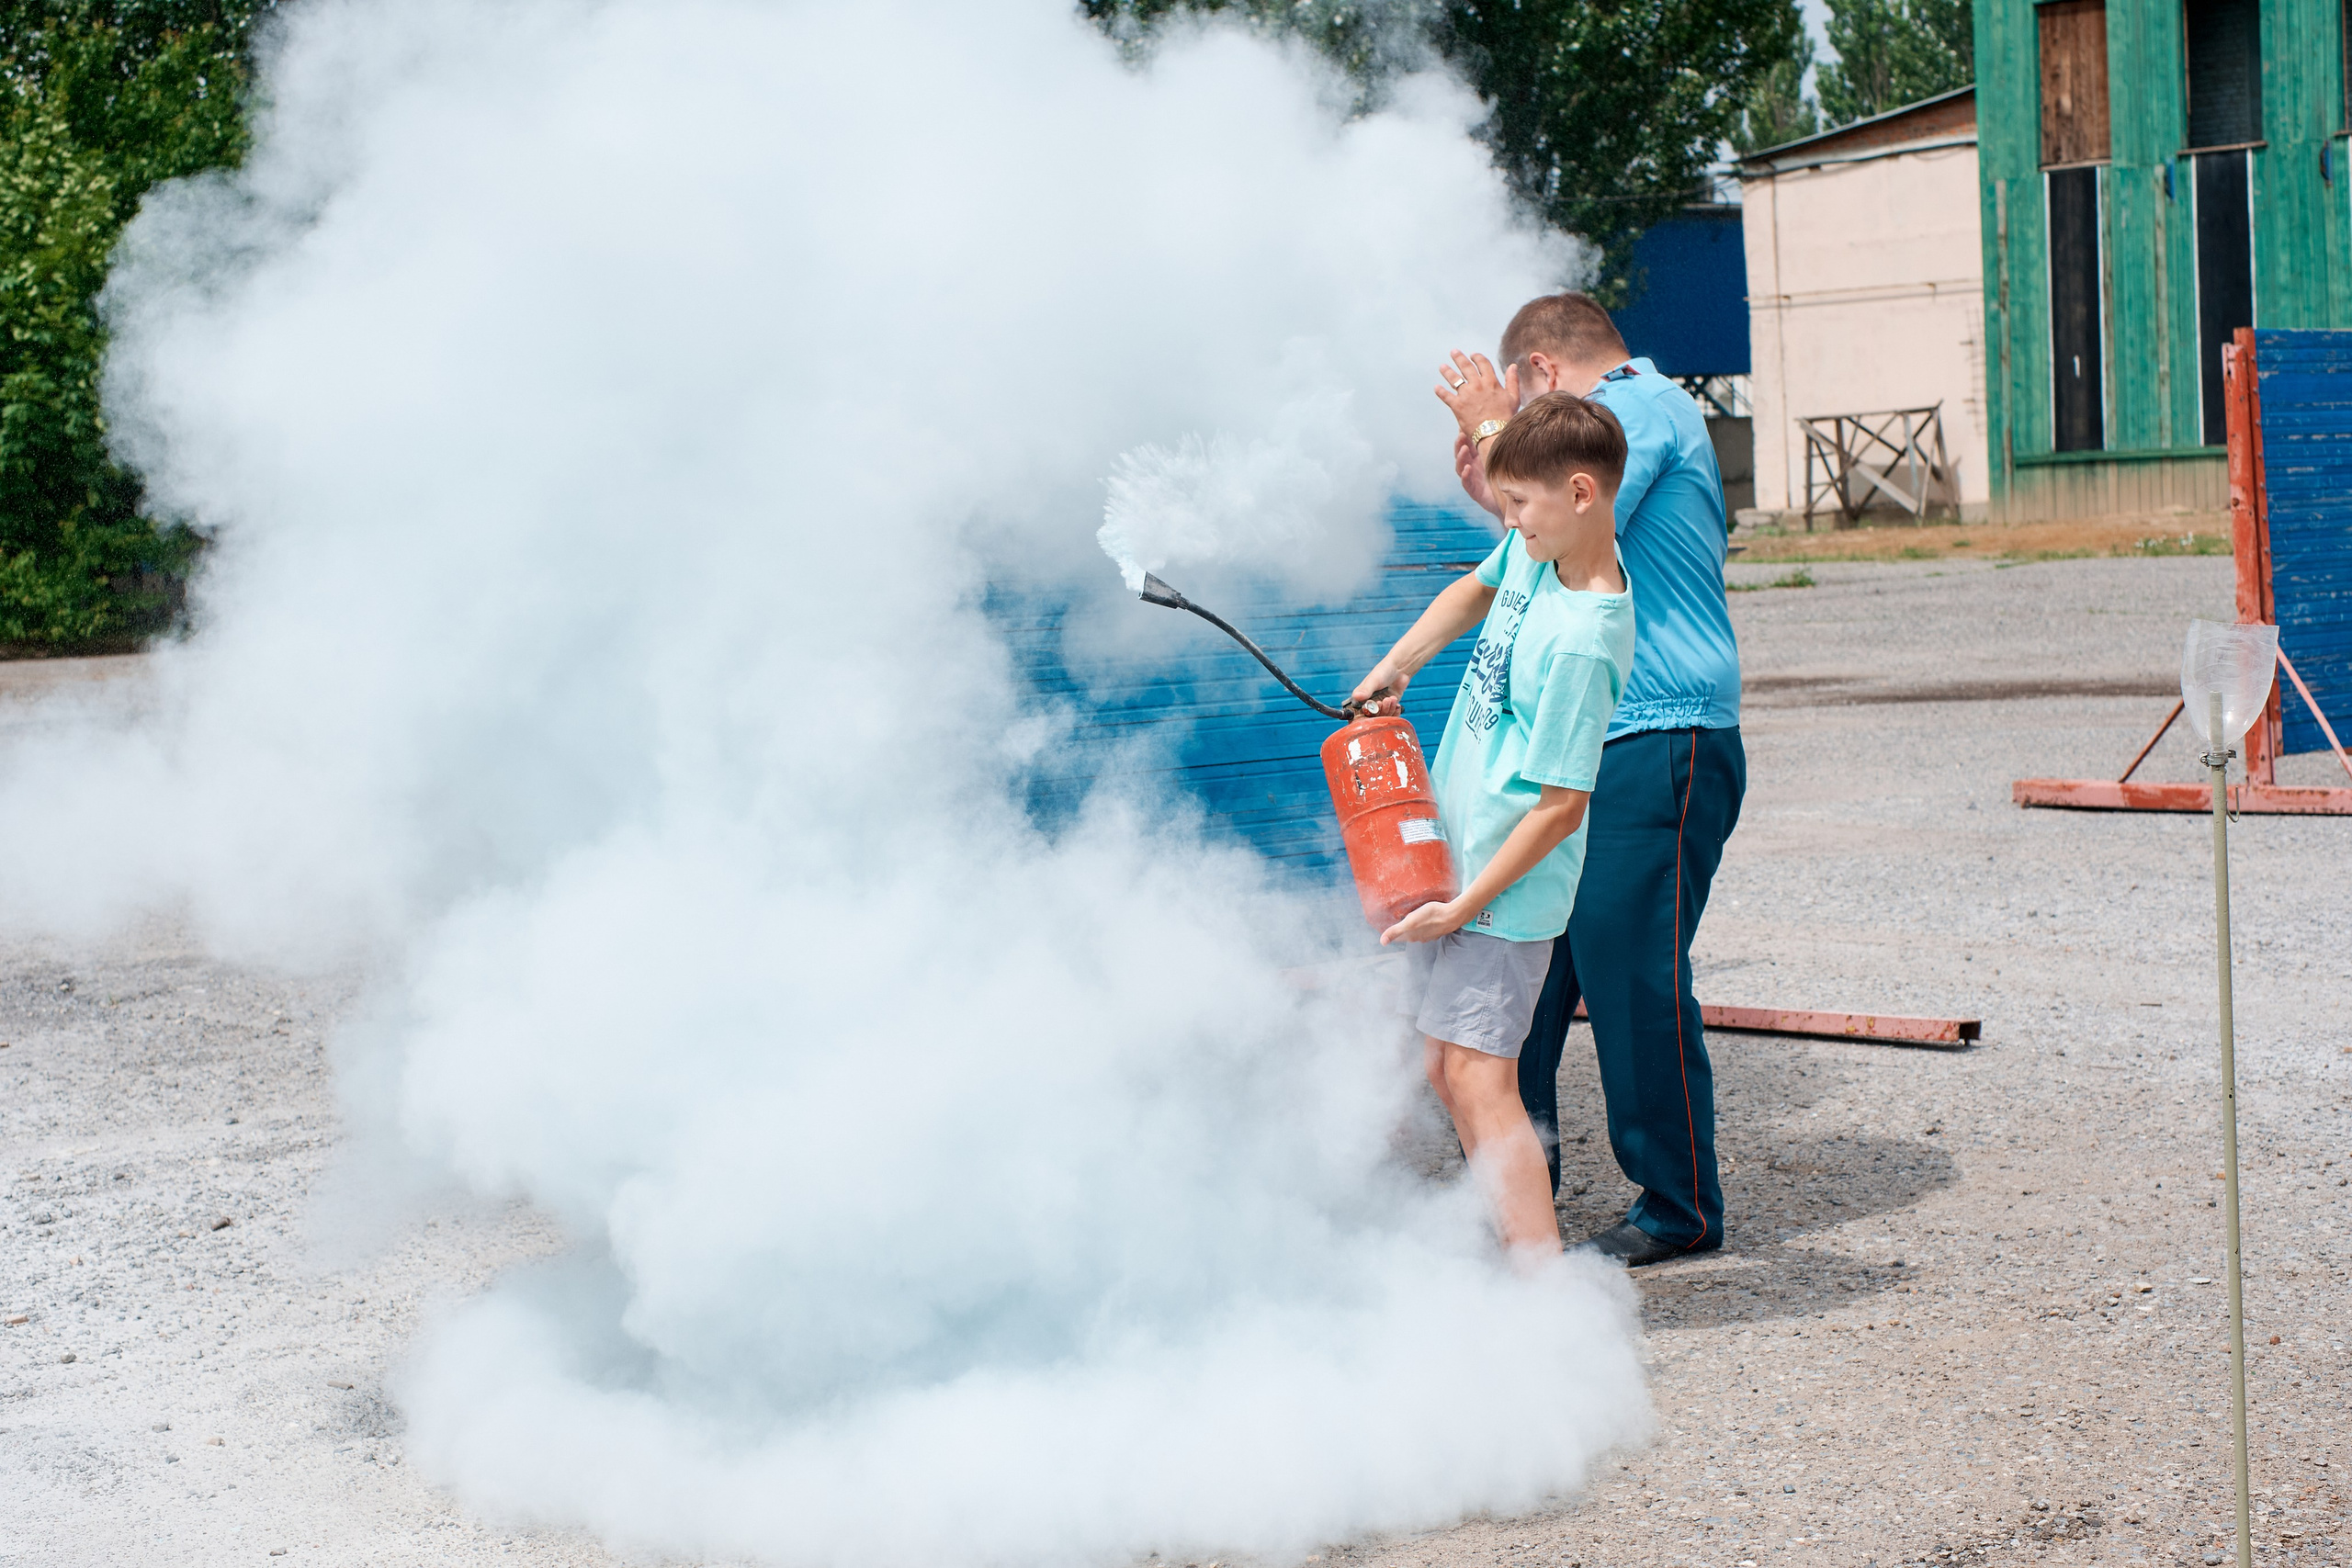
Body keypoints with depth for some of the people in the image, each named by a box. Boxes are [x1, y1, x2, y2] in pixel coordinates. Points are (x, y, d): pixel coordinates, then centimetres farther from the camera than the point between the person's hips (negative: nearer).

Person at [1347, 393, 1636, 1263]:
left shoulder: (1580, 644, -25)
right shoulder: (1533, 551, 1)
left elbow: (1561, 805, -23)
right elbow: (1474, 592, 25)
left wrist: (1465, 907, -19)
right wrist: (1395, 667, 12)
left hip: (1505, 883, -10)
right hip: (1449, 850, 10)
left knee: (1478, 1079, -14)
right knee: (1444, 1068, 14)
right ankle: (1516, 1245, 22)